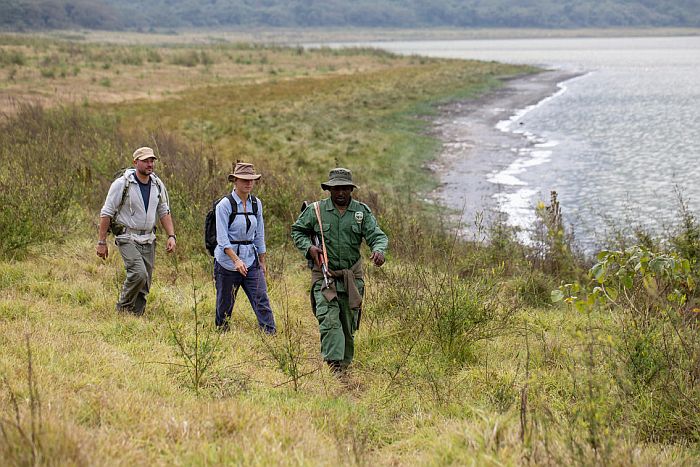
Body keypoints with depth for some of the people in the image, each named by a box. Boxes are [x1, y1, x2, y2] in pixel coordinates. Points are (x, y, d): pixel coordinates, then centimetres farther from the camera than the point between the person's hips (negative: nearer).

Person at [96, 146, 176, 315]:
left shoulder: (158, 185, 6)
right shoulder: (122, 184, -11)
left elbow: (164, 212, 14)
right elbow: (106, 214, -9)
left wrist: (171, 236, 0)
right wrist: (101, 242, -10)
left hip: (148, 240, 6)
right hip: (127, 238, -6)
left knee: (144, 285, 5)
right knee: (139, 273, -23)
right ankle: (122, 308, -2)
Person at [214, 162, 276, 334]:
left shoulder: (256, 204, 6)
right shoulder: (225, 205, -11)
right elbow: (222, 239, -16)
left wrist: (262, 261, 16)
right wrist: (236, 260, -26)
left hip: (251, 260, 4)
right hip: (227, 260, -4)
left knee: (262, 300, -7)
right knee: (225, 305, 5)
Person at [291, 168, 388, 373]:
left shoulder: (362, 211, 3)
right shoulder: (316, 210, 0)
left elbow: (376, 235, -5)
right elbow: (297, 231, 11)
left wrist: (379, 250, -29)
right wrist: (309, 247, -8)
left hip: (352, 277, 2)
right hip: (324, 275, -2)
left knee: (349, 323, 10)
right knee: (328, 319, -17)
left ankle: (345, 364, 26)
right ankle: (334, 364, -23)